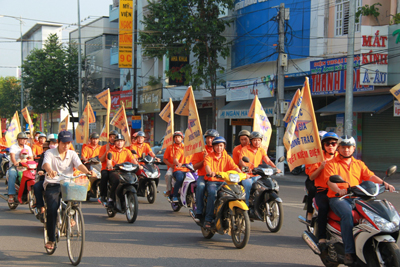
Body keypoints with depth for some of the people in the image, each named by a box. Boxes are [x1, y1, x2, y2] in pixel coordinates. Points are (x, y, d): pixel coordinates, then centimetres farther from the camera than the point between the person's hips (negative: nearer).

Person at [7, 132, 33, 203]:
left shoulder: (28, 148, 18)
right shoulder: (13, 147, 4)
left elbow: (31, 158, 9)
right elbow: (12, 156, -14)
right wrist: (15, 163, -36)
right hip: (14, 166, -4)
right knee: (12, 174, -36)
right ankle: (11, 195, -38)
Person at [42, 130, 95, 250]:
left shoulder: (72, 154, 9)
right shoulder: (50, 153, 0)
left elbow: (79, 165, -9)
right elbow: (46, 164, -21)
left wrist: (88, 172, -31)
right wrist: (50, 171, -45)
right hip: (52, 184, -3)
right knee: (52, 209, -20)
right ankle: (51, 239, -7)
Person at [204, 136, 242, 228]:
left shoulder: (227, 157, 14)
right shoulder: (209, 157, 7)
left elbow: (234, 167, -1)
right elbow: (207, 166, -14)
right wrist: (210, 172, -38)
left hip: (223, 182, 2)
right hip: (211, 181, -2)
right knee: (212, 193, -34)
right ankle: (208, 220, -30)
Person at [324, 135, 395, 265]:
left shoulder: (359, 164, 23)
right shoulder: (331, 164, 9)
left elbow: (370, 176, 8)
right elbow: (330, 181, -8)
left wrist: (383, 183, -12)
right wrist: (338, 190, -30)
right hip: (338, 198, -4)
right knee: (347, 214, -36)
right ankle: (349, 252, -36)